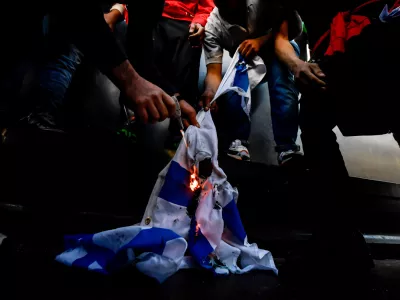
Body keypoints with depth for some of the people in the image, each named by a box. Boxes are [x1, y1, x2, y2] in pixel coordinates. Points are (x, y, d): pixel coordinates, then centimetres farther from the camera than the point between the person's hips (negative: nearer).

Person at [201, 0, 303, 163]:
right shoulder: (212, 27, -21)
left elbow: (295, 25, -18)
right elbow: (214, 71, -27)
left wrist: (261, 40, -34)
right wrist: (211, 91, -50)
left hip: (279, 49, -1)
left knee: (279, 66, -34)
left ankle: (287, 148, -37)